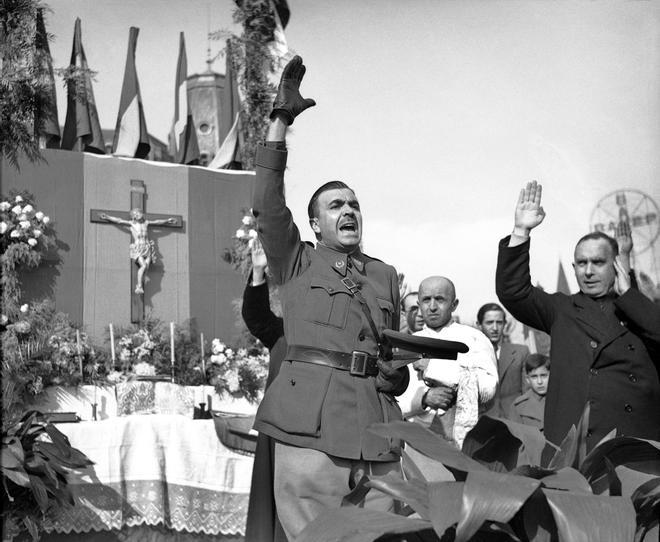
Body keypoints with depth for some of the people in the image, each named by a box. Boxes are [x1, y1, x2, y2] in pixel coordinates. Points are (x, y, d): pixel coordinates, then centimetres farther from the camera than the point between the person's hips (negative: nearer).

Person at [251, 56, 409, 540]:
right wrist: (281, 120, -7)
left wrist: (397, 373, 4)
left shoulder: (386, 276, 22)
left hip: (376, 428, 4)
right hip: (310, 427, -3)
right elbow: (268, 205, -3)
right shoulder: (296, 265, 12)